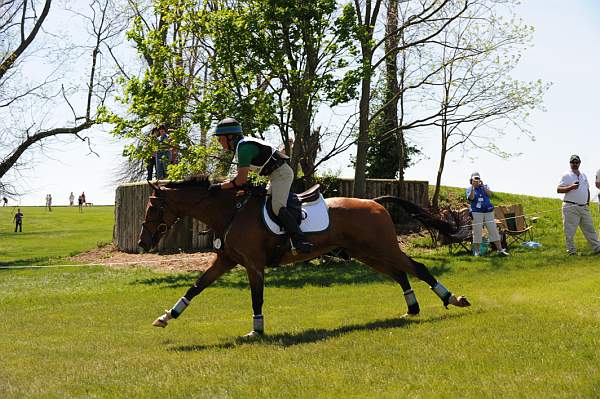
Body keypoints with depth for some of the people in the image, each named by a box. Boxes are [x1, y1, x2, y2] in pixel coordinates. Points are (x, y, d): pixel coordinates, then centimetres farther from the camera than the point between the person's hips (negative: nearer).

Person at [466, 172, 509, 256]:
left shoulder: (484, 187, 13)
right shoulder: (469, 189, 6)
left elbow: (490, 194, -5)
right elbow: (470, 198, -12)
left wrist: (482, 186, -12)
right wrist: (473, 187, -15)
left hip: (488, 211, 2)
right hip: (477, 212, -2)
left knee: (493, 230, 0)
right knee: (477, 231, -3)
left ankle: (500, 249, 2)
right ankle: (477, 251, 7)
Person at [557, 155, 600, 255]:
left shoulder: (583, 175, 16)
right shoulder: (566, 176, -3)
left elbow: (587, 189, 24)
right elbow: (558, 190, -10)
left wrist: (588, 202, 14)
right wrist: (571, 187, -22)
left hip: (584, 207, 6)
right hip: (571, 207, -6)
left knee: (589, 228, 10)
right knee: (569, 231, -3)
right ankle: (571, 251, 4)